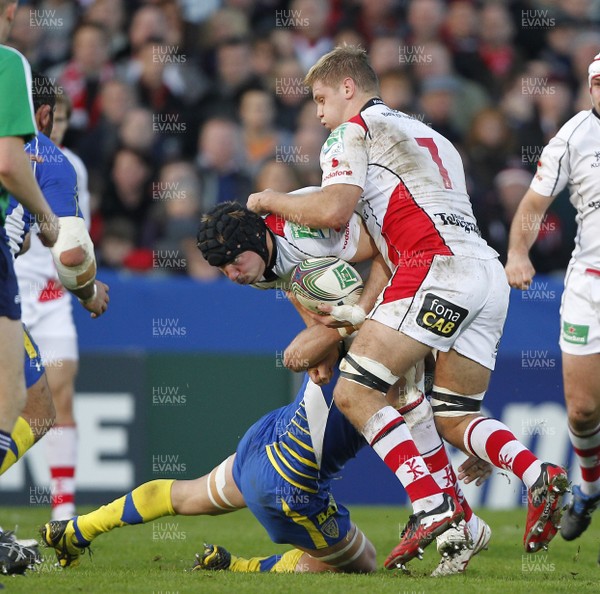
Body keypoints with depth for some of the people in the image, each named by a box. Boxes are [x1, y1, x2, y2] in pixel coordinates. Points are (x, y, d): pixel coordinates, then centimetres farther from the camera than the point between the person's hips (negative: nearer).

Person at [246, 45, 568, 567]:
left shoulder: (354, 130, 8)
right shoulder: (430, 137, 34)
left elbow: (333, 210, -7)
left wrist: (271, 201, 10)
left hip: (439, 266, -8)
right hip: (490, 273, 9)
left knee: (355, 392, -9)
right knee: (453, 417, 11)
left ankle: (432, 505, -24)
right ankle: (538, 475, -16)